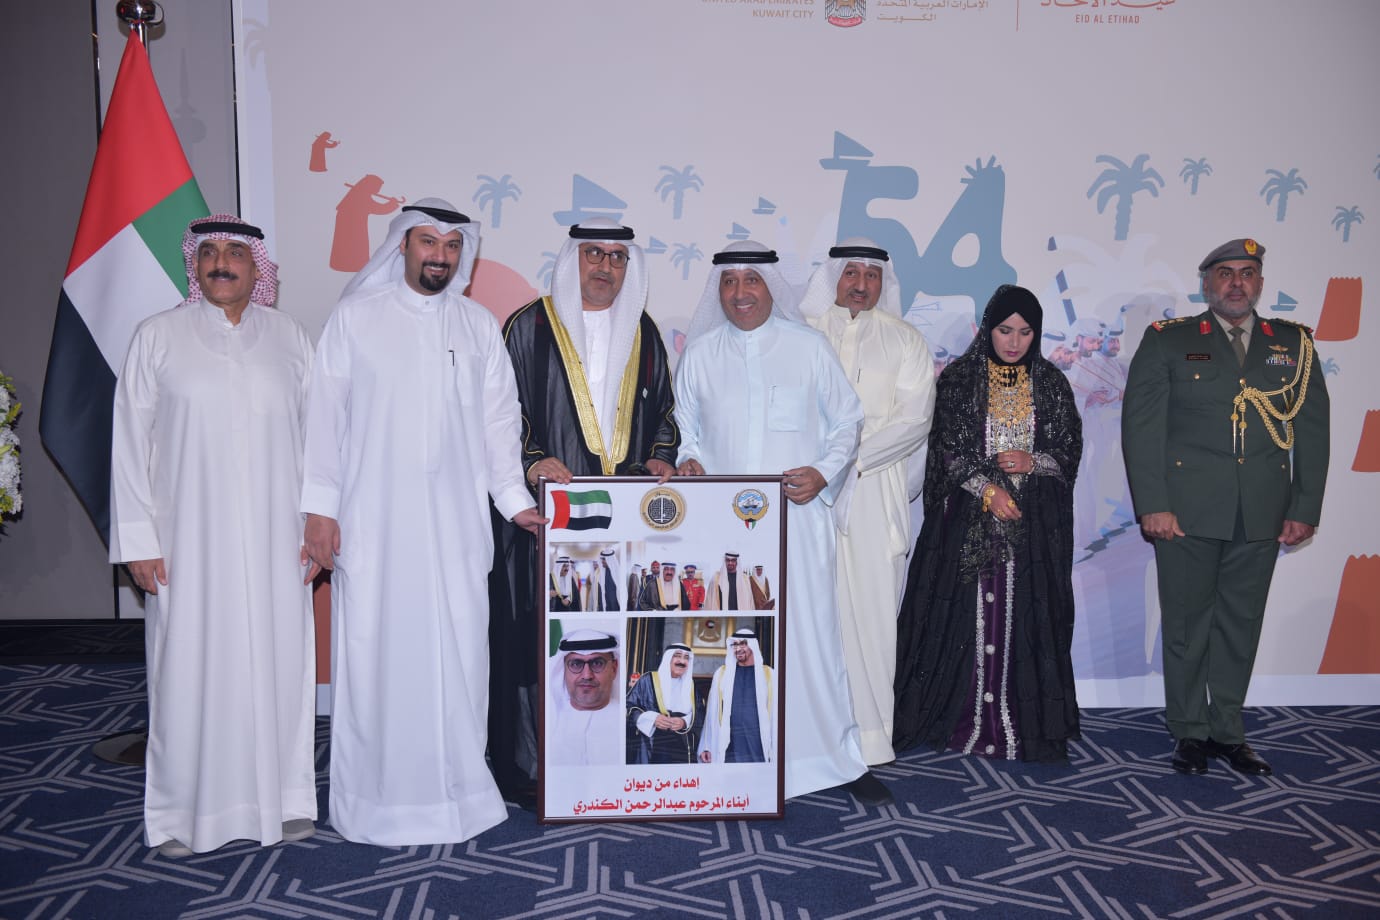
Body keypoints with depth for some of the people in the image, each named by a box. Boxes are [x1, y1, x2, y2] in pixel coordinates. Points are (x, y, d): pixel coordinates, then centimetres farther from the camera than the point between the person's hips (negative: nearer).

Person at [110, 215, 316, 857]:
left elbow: (315, 434, 8)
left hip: (274, 539, 2)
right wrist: (139, 538, -4)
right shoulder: (159, 336, 3)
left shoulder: (288, 336, 7)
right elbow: (131, 438, 1)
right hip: (191, 539, -1)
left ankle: (282, 795, 20)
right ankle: (185, 811, 17)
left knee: (277, 658, 5)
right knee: (192, 665, 2)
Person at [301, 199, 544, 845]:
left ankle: (455, 787, 17)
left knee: (456, 651, 3)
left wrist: (516, 500, 5)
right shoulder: (355, 317, 3)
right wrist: (319, 507, -4)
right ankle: (376, 796, 15)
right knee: (375, 651, 2)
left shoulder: (478, 326, 11)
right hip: (373, 522, -2)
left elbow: (499, 420, 12)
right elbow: (325, 414, 1)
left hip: (455, 523, 2)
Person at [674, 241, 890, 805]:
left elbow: (847, 420, 10)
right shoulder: (700, 354, 10)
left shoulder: (808, 347, 5)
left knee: (811, 632, -2)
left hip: (797, 519, -1)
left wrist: (825, 472, -6)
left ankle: (840, 758, 12)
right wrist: (688, 460, -2)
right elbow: (684, 426, 18)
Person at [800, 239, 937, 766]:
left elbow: (915, 418, 0)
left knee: (871, 605, -3)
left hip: (875, 490, 0)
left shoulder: (904, 340, 10)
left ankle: (870, 732, 5)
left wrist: (855, 457, -11)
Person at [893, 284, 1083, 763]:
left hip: (1034, 523, 2)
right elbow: (948, 449, -4)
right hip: (969, 519, -2)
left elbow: (1070, 449, 8)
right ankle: (961, 717, 10)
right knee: (965, 614, -1)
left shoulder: (1050, 382, 8)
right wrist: (987, 490, -14)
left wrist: (1031, 462, -11)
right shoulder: (959, 379, 1)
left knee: (1025, 615, 2)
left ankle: (1022, 721, 12)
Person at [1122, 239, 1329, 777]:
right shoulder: (1168, 341, 3)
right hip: (1186, 510, -2)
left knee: (1241, 625, 9)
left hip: (1262, 515, 3)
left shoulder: (1294, 345, 12)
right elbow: (1140, 423, -3)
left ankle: (1227, 731, 23)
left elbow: (1313, 430, 10)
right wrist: (1152, 505, -11)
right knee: (1187, 623, 5)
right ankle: (1189, 731, 18)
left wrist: (1305, 509, 3)